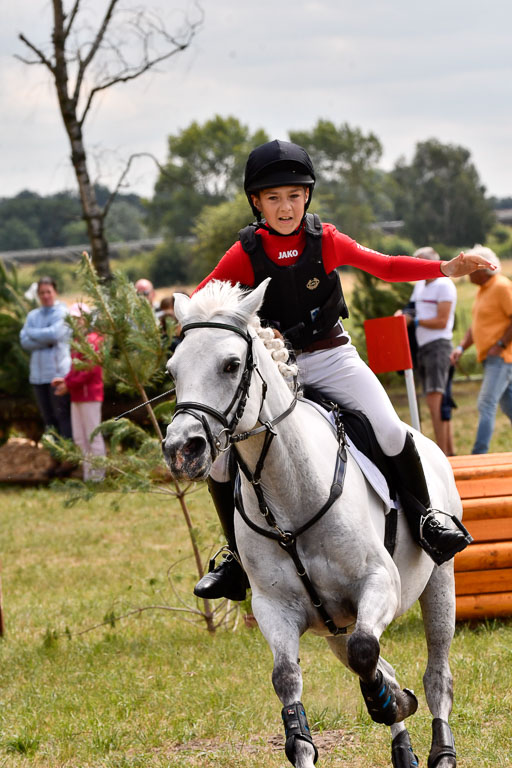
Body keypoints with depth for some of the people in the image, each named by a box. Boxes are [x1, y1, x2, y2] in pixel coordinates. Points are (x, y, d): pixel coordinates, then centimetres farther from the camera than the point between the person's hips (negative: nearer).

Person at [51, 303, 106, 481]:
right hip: (78, 396, 10)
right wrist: (64, 380, 5)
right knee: (79, 438, 11)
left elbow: (91, 371, -18)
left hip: (89, 395, -10)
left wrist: (69, 385, -16)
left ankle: (98, 475, 0)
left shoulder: (91, 341, -13)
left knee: (93, 436, -4)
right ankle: (88, 474, 16)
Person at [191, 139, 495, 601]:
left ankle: (423, 516, 3)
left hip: (331, 356, 0)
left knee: (389, 431, -20)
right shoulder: (246, 255, -6)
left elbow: (385, 267, -1)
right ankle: (239, 559, 9)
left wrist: (446, 268, -11)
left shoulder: (324, 240, -3)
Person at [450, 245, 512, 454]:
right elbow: (476, 326, 23)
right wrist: (461, 347, 11)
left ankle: (479, 454, -17)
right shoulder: (482, 290, 16)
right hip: (489, 358, 10)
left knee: (486, 404, -15)